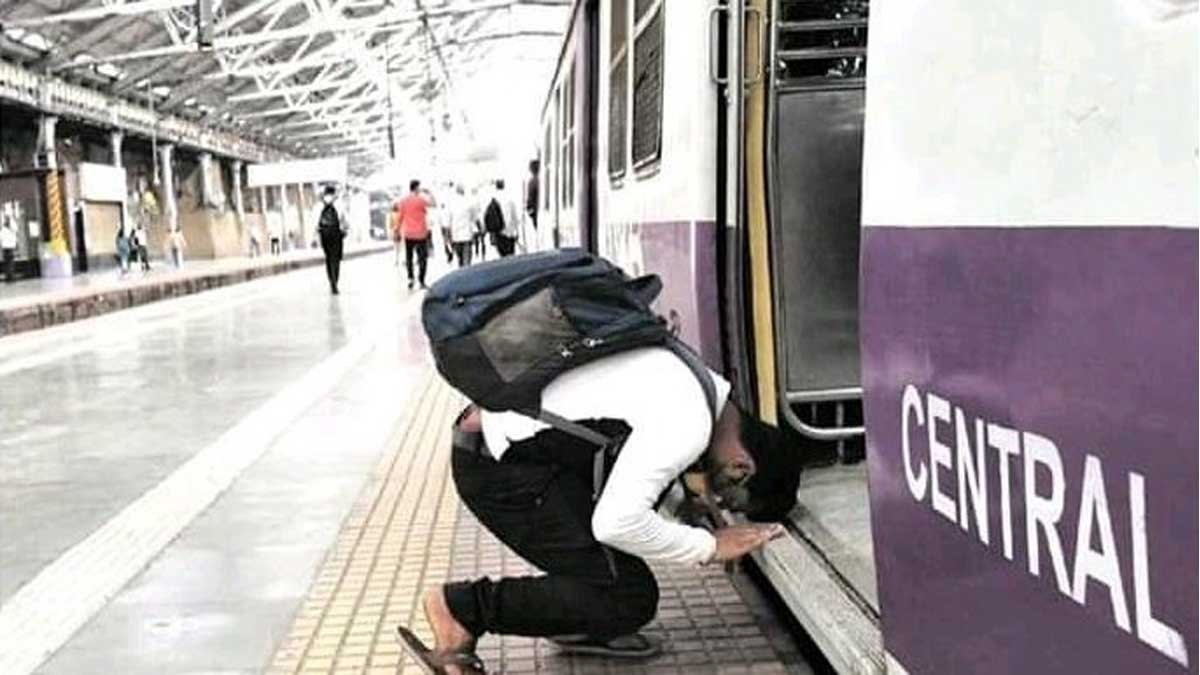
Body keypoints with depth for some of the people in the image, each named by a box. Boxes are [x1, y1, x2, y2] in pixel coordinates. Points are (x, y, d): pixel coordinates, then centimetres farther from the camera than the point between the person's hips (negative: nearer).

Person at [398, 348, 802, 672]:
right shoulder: (687, 426, -20)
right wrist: (709, 547, -12)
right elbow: (615, 523, -24)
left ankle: (576, 624, 21)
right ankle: (458, 607, -1)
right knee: (629, 599, -8)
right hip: (499, 469, -10)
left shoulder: (707, 383, 11)